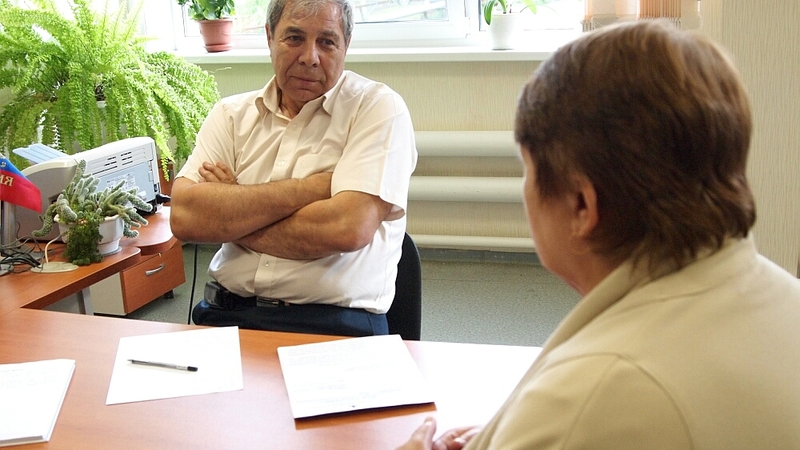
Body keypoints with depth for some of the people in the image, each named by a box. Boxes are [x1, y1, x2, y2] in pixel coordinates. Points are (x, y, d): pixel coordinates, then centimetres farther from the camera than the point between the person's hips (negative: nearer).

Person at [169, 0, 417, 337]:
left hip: (335, 322, -3)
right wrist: (304, 190, -11)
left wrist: (230, 221, -4)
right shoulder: (231, 114, 11)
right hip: (227, 314, 4)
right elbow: (184, 217, -5)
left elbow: (349, 228, -16)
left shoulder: (379, 107, -1)